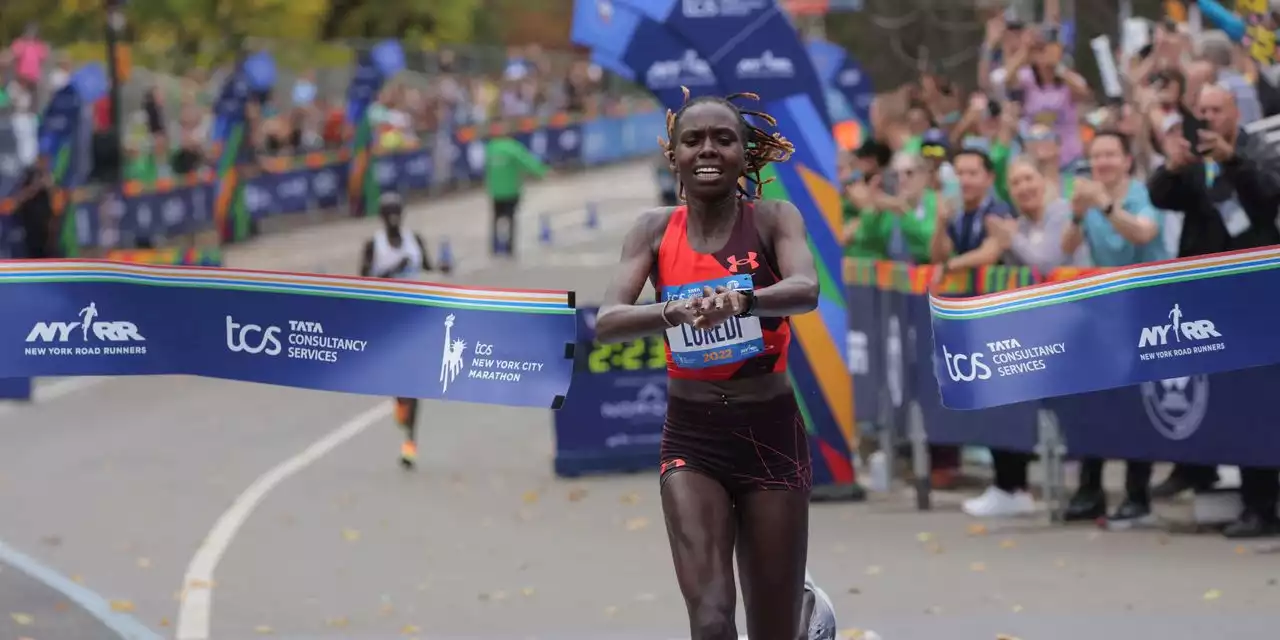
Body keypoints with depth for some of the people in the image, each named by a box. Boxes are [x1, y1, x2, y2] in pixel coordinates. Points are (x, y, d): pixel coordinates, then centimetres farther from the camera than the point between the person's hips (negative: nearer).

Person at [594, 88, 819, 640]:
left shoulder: (773, 219, -5)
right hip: (690, 435, 1)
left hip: (770, 431, -1)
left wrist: (740, 300, -46)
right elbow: (606, 323, -13)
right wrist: (672, 312, -34)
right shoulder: (654, 232, 0)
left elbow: (806, 290, -25)